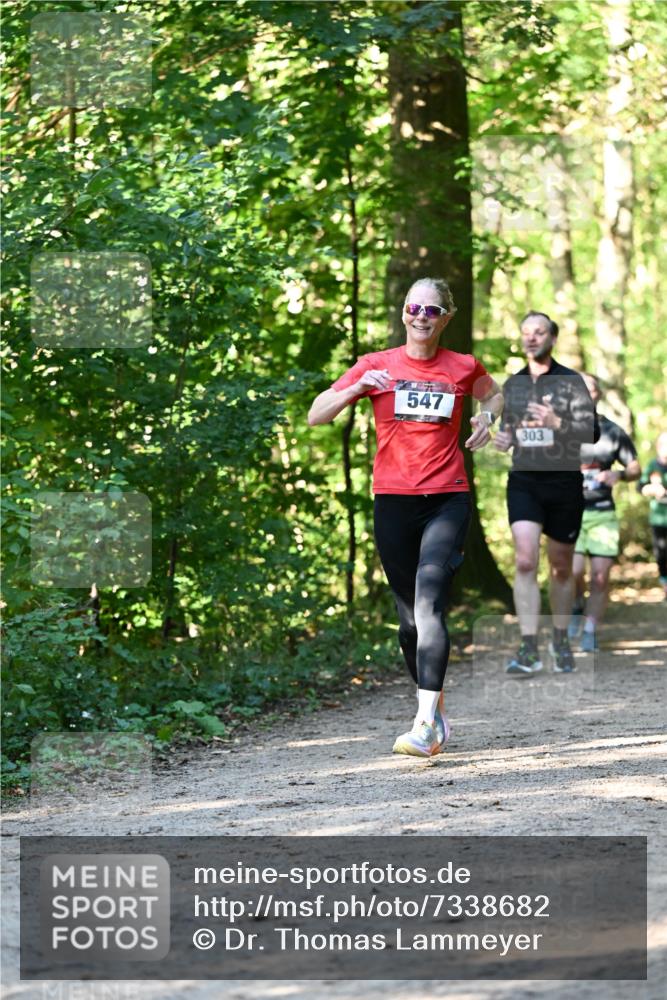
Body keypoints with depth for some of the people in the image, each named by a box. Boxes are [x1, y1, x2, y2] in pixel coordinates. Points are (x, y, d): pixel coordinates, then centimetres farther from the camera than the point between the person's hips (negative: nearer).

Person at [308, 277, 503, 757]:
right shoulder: (377, 365, 4)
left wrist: (487, 417, 6)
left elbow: (494, 393, 28)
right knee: (409, 617, 8)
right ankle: (436, 708, 28)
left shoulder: (463, 367, 5)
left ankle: (425, 725, -24)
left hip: (447, 500, -2)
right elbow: (315, 416, 3)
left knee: (429, 604, -19)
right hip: (393, 501, 2)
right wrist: (357, 387, -14)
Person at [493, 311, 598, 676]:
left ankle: (561, 642, 27)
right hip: (523, 481, 2)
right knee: (525, 561, -16)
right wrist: (504, 440, 3)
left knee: (561, 567, 9)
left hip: (564, 482, -2)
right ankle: (528, 649, -19)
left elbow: (591, 432, -7)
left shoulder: (571, 382, -1)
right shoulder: (512, 385, 12)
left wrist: (557, 423, -25)